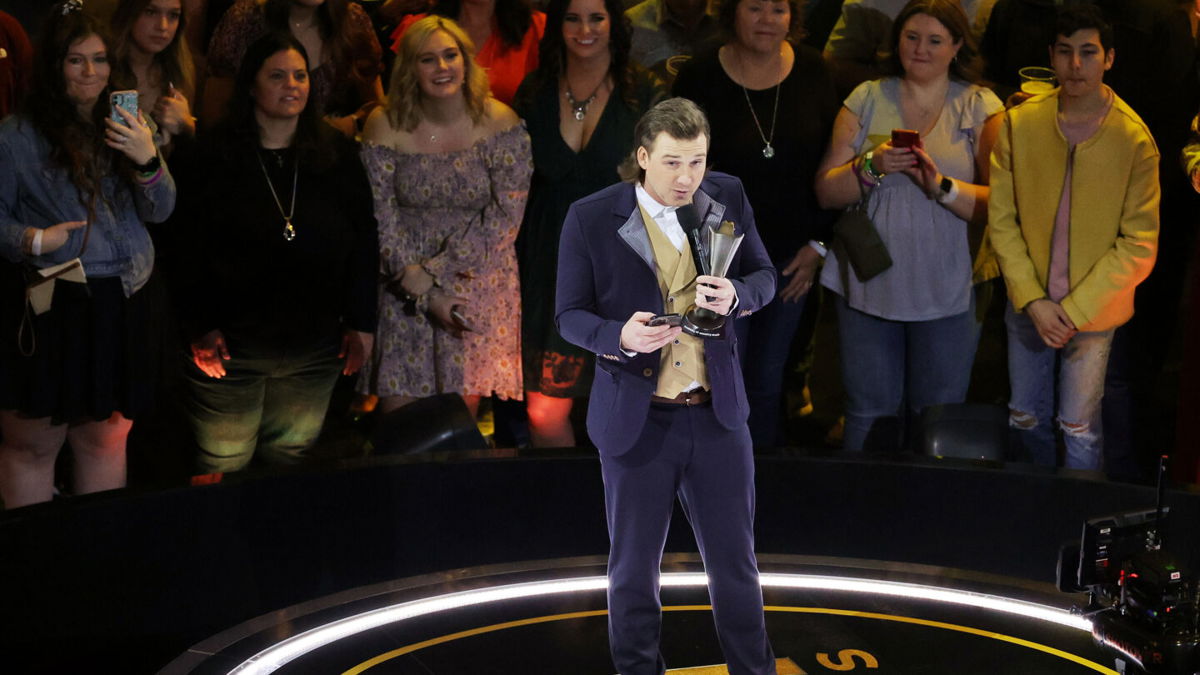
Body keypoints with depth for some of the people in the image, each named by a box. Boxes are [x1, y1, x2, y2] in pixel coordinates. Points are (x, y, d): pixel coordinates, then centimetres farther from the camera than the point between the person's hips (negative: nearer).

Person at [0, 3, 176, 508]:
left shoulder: (125, 129, 9)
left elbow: (161, 211, 6)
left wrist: (148, 160, -12)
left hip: (118, 305, 5)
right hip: (47, 308, -5)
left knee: (105, 437, 14)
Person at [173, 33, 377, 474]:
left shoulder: (338, 156, 5)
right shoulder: (215, 156, -4)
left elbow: (364, 242, 9)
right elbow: (190, 246, -5)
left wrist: (361, 322, 6)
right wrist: (201, 325, -10)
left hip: (314, 349, 3)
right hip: (231, 344, -3)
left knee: (291, 460, 12)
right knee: (223, 469, 2)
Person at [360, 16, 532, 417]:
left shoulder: (499, 122, -6)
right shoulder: (385, 127, -3)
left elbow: (506, 217, -10)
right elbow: (380, 222, -5)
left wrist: (433, 273, -14)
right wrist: (426, 295, -13)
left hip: (478, 282, -1)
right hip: (403, 287, 1)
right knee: (397, 414, -1)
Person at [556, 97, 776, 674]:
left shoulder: (728, 198, -3)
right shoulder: (590, 218, -11)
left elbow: (764, 276, 7)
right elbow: (569, 314, -5)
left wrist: (736, 295, -16)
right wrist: (620, 336, -26)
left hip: (717, 412, 2)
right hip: (636, 419, -2)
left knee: (735, 562, 13)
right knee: (633, 569, 12)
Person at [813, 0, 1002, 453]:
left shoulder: (980, 107, 0)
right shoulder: (867, 100, 6)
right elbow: (826, 192, 1)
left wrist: (942, 186, -23)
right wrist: (871, 166, -16)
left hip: (947, 292, -1)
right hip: (869, 284, 2)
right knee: (869, 413, 8)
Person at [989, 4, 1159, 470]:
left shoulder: (1134, 139, -11)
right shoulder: (1019, 123, -5)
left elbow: (1139, 245, -10)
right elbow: (1001, 219, -2)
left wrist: (1074, 309, -14)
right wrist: (1033, 300, -10)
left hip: (1093, 309, -3)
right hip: (1027, 303, 3)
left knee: (1079, 427, 0)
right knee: (1025, 419, 14)